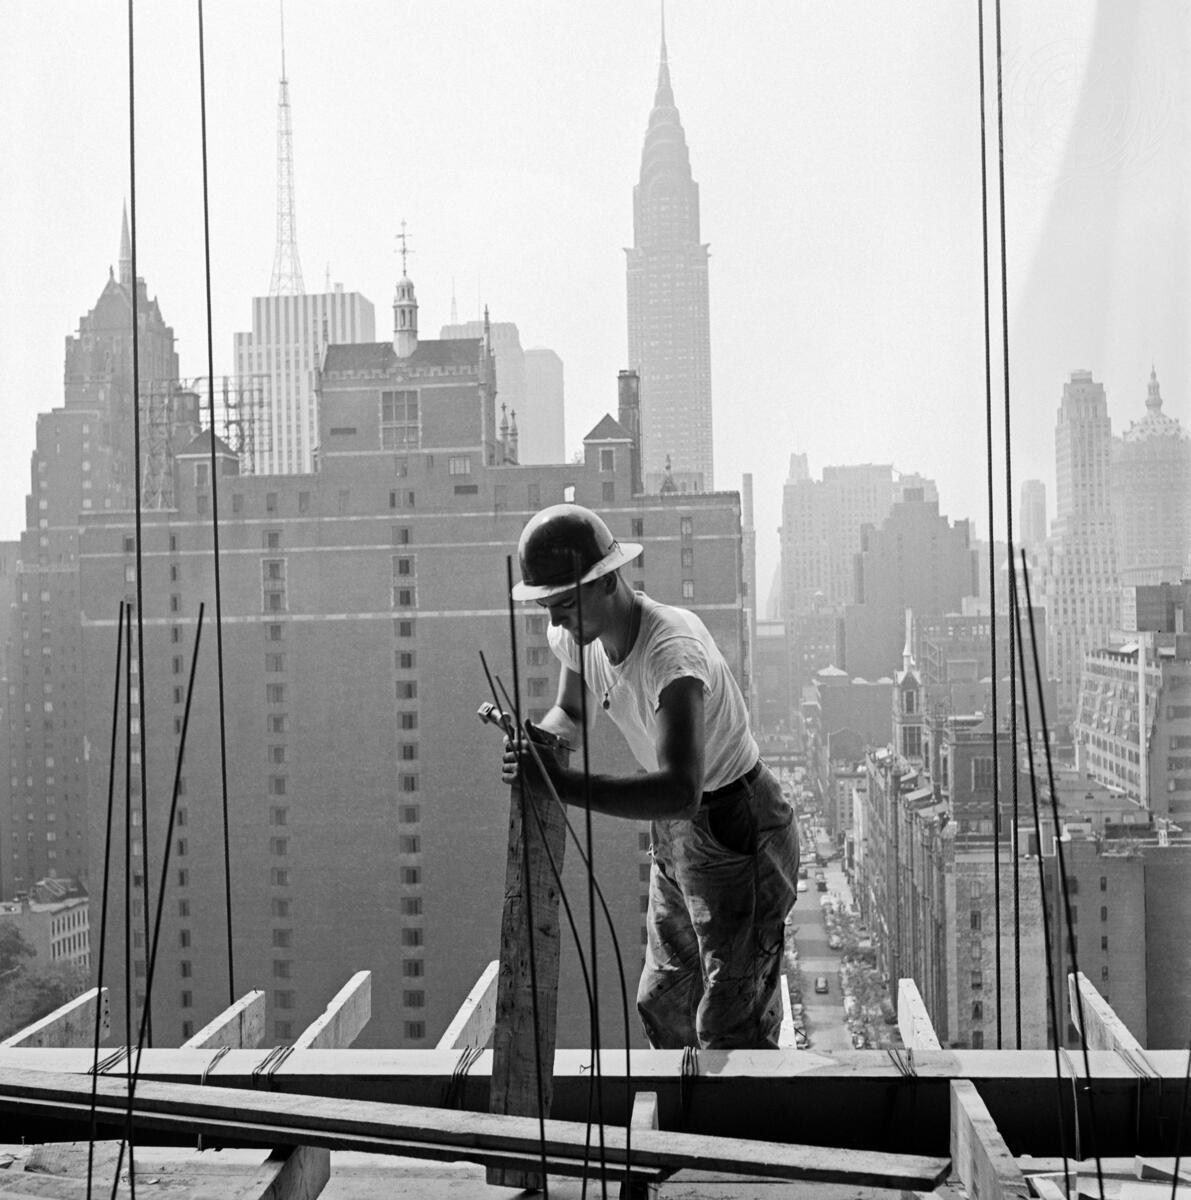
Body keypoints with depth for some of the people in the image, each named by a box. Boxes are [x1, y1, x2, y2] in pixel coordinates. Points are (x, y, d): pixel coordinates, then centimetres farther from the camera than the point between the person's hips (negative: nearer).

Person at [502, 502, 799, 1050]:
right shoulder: (576, 636, -8)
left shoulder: (672, 648, -33)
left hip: (738, 834, -9)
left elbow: (680, 791, -45)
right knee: (662, 1005, 19)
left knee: (731, 1030, -7)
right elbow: (570, 713, 13)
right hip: (674, 834, 9)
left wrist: (564, 783, -51)